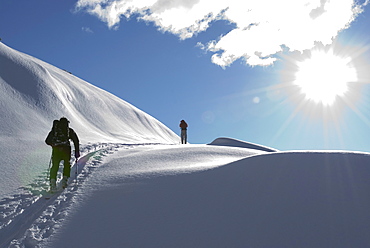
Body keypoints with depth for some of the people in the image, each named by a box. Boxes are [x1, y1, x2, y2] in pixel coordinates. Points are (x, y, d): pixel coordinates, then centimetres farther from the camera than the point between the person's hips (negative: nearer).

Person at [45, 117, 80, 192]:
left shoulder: (54, 130, 22)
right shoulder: (69, 130, 17)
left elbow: (47, 141, 23)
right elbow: (76, 140, 7)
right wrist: (77, 151, 11)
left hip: (56, 149, 1)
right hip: (66, 149, -1)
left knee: (55, 166, 9)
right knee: (67, 164, 19)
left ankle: (53, 181, -7)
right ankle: (65, 178, 5)